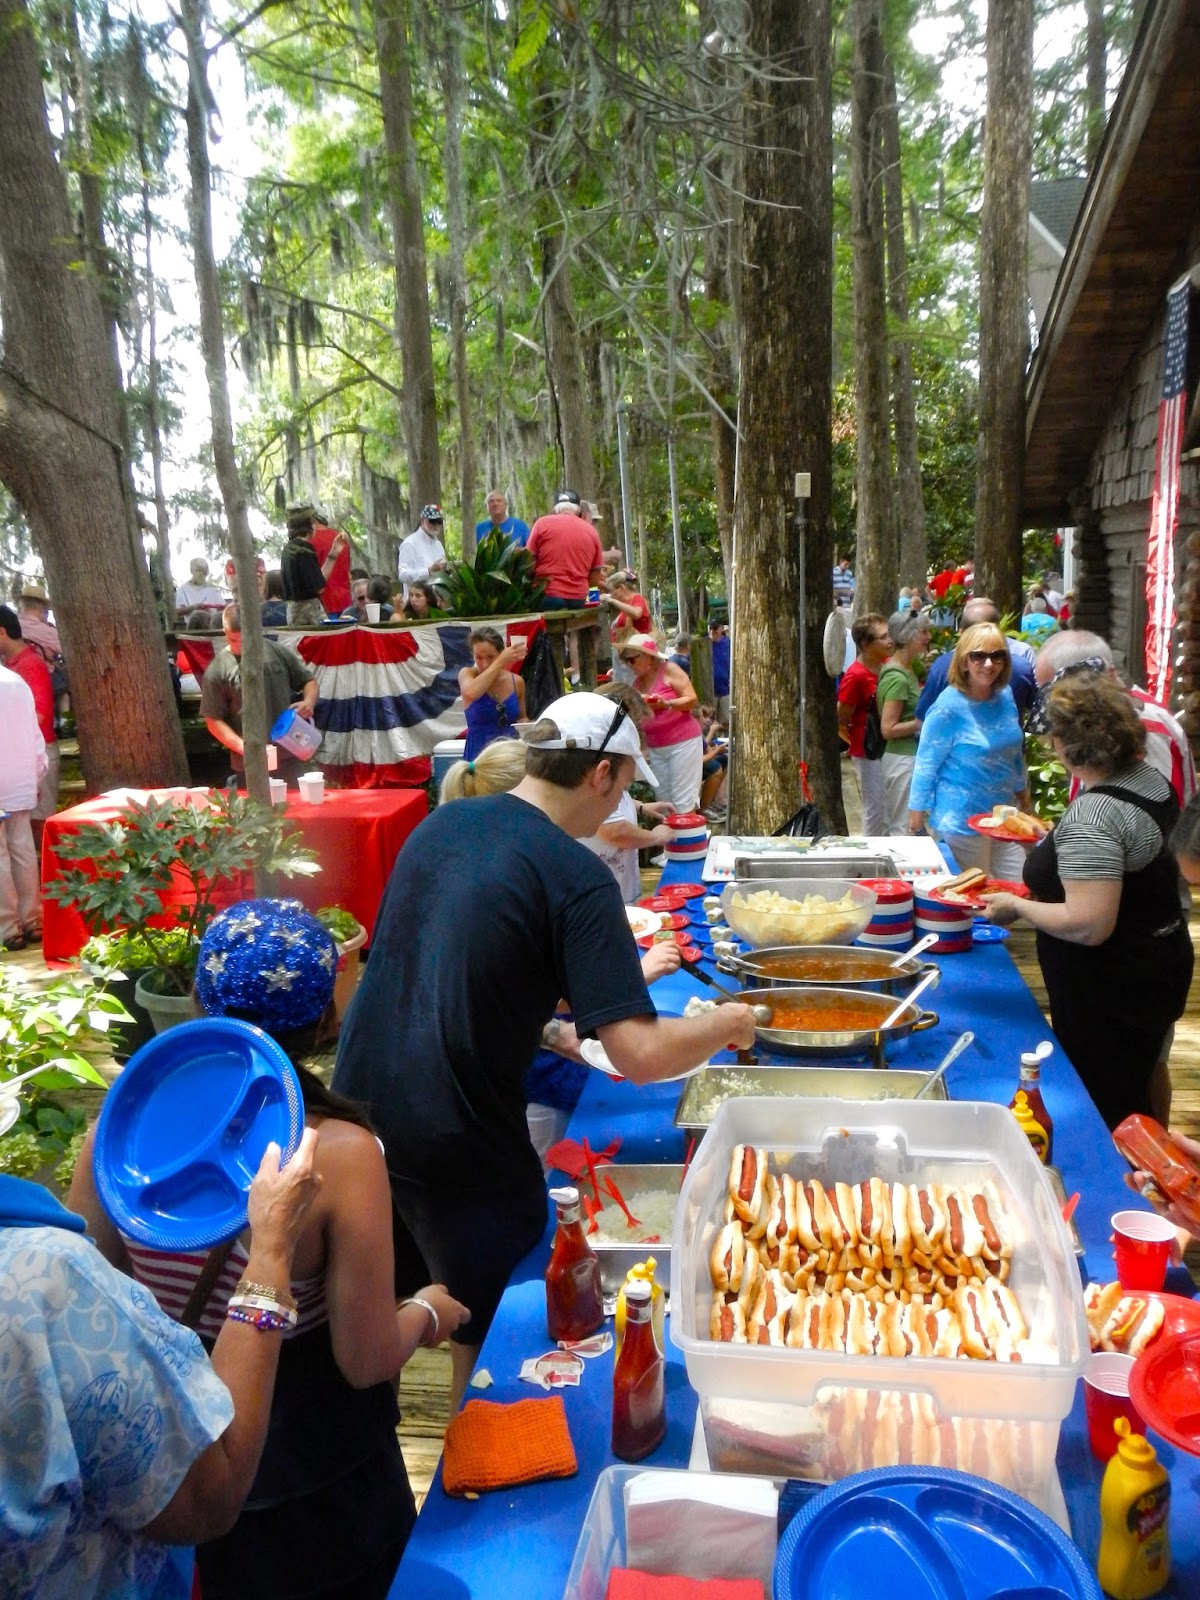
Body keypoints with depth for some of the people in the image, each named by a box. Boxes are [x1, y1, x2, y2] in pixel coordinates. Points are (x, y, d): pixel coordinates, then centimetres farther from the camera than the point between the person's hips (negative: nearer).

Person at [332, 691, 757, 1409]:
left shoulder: (441, 824, 3)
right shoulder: (577, 878, -18)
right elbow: (642, 1055, -23)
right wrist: (729, 1024, -4)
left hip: (358, 1103, 7)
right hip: (456, 1140, -7)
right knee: (495, 1335, 18)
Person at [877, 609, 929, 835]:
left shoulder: (906, 670, 11)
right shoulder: (897, 677, -19)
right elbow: (888, 729, -21)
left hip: (910, 756, 10)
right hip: (903, 760, -10)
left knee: (897, 826, 16)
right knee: (906, 830, -2)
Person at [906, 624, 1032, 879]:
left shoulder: (1006, 697, 3)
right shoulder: (949, 707, -16)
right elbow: (926, 764, -12)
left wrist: (1024, 803, 22)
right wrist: (916, 822, -11)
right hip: (962, 821, -6)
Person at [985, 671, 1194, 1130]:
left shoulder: (1091, 815, -28)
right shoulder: (1150, 778, 2)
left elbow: (1088, 926, -31)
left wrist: (1017, 906, -17)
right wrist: (1051, 842, 21)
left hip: (1112, 987, -10)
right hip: (1155, 964, 10)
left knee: (1105, 1117, 5)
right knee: (1129, 1097, 24)